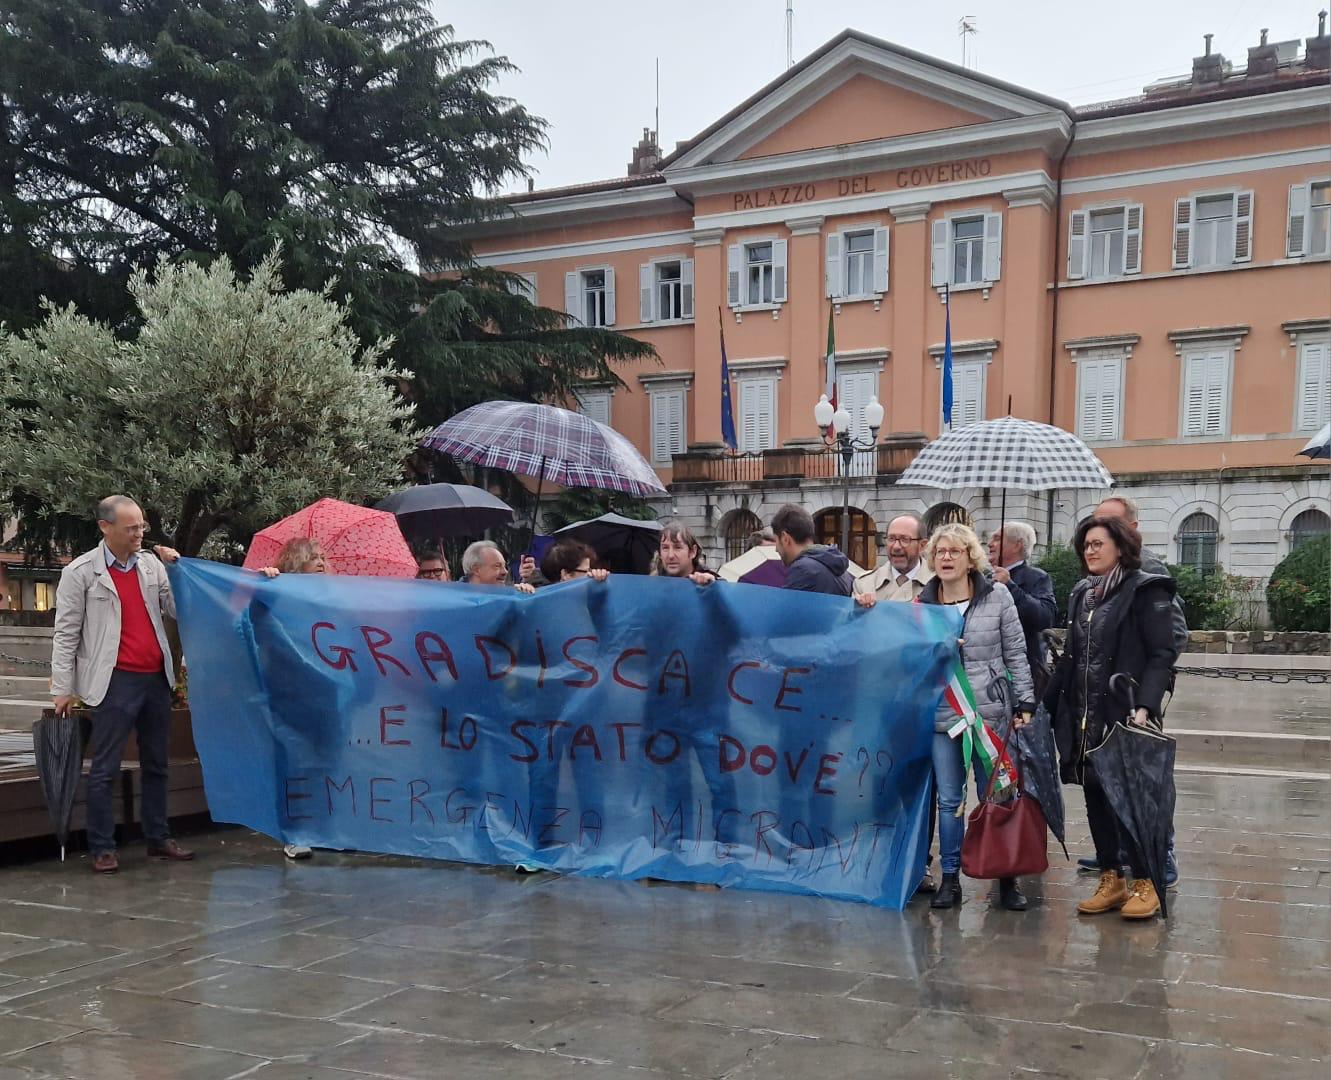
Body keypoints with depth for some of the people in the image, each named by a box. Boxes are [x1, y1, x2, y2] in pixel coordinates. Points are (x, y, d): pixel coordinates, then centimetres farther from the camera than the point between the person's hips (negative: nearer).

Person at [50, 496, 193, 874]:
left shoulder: (151, 564, 8)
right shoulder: (80, 572, -4)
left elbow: (180, 611, 7)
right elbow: (66, 633, -2)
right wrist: (63, 689, -4)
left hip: (156, 679, 5)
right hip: (115, 682, -5)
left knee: (156, 765, 13)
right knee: (105, 769, -1)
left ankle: (158, 839, 23)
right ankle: (102, 848, 7)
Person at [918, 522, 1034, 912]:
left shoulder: (997, 596, 0)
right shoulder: (922, 603, 4)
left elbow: (1016, 653, 2)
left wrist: (1024, 702, 0)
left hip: (990, 712, -2)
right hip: (941, 714, 2)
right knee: (949, 800, 7)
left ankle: (1006, 877, 19)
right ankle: (950, 877, 17)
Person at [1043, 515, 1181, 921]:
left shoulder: (1146, 591, -5)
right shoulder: (1082, 594, 15)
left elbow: (1162, 655, -11)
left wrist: (1144, 707, -23)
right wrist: (1048, 705, 11)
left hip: (1125, 715, -6)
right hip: (1083, 716, 6)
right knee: (1095, 796, 9)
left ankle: (1144, 883, 10)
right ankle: (1111, 880, 18)